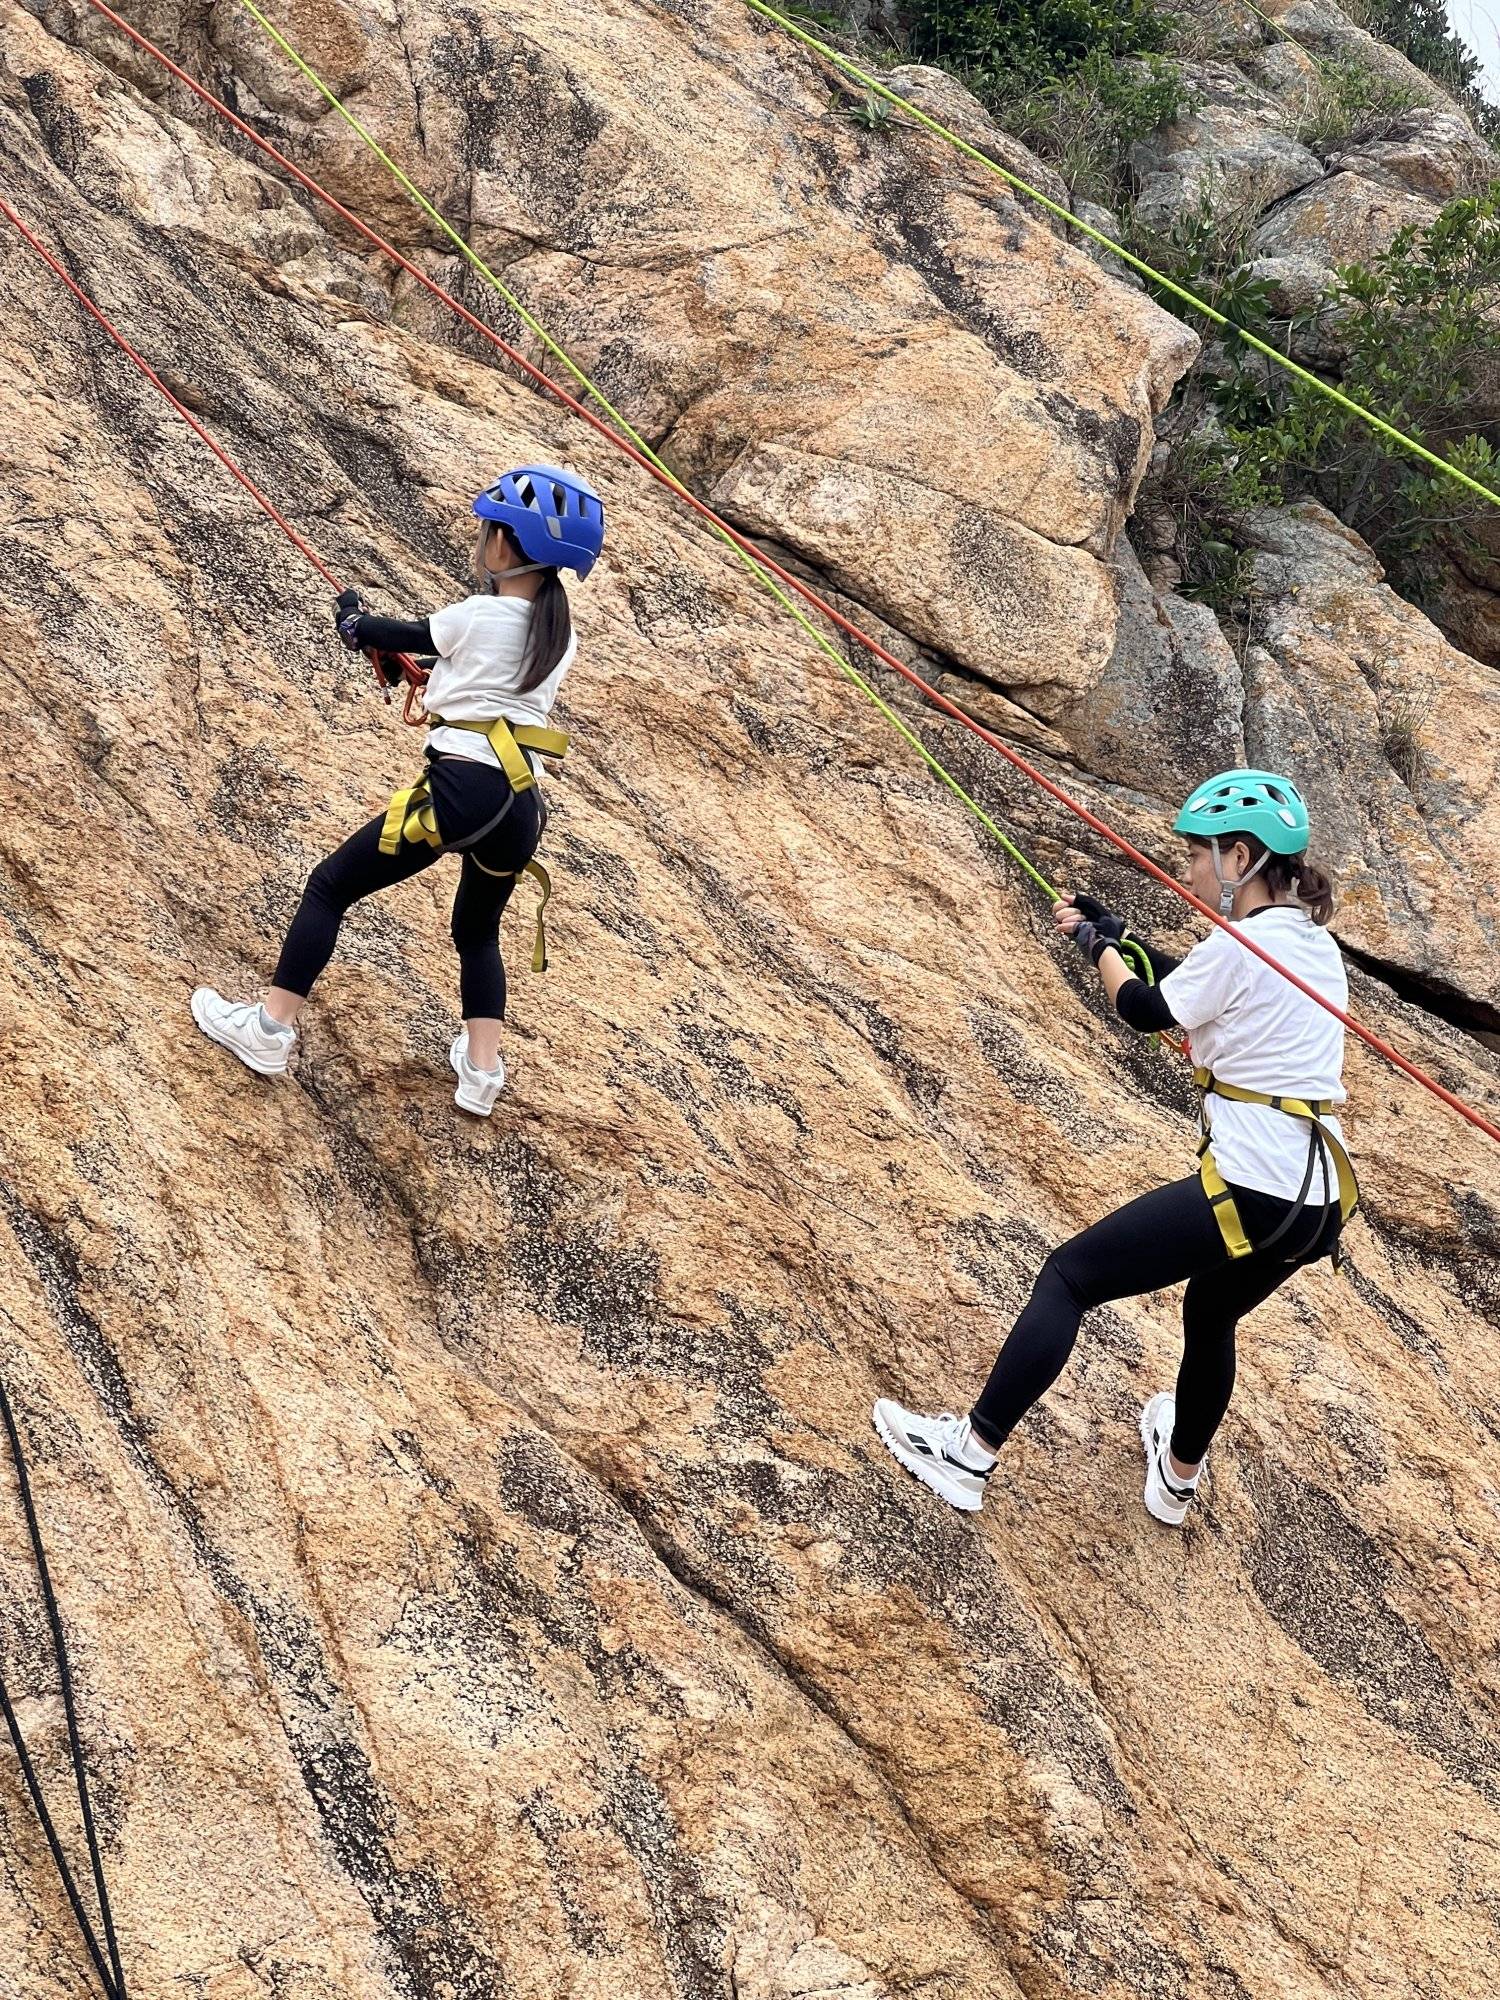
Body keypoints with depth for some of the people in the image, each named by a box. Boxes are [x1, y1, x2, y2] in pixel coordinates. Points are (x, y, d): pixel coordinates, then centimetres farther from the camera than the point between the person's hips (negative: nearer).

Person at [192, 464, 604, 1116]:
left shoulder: (478, 616, -4)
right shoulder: (561, 636, 12)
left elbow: (409, 636, 15)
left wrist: (357, 625, 36)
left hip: (460, 789, -6)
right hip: (522, 808, 6)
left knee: (329, 886, 9)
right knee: (478, 931, 28)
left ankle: (271, 1029, 12)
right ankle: (482, 1071, 19)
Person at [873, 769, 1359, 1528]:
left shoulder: (1240, 946, -14)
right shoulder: (1315, 944, 12)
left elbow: (1144, 1011, 2)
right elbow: (1194, 989, 25)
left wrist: (1100, 948, 19)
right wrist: (1120, 937, 23)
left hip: (1250, 1189, -9)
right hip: (1319, 1201, 9)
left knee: (1068, 1276, 0)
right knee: (1209, 1319, 32)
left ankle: (969, 1455, 1)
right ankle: (1177, 1476, 52)